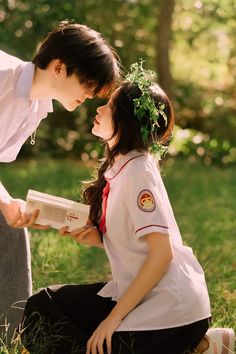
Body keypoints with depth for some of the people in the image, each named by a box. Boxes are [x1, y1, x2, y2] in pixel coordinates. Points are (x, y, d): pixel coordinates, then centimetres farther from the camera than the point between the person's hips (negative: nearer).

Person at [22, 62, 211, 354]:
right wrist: (87, 234, -7)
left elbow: (161, 253, -22)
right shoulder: (117, 168, 9)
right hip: (141, 294, 9)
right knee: (42, 305, 11)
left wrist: (114, 318, -20)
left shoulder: (139, 171, -18)